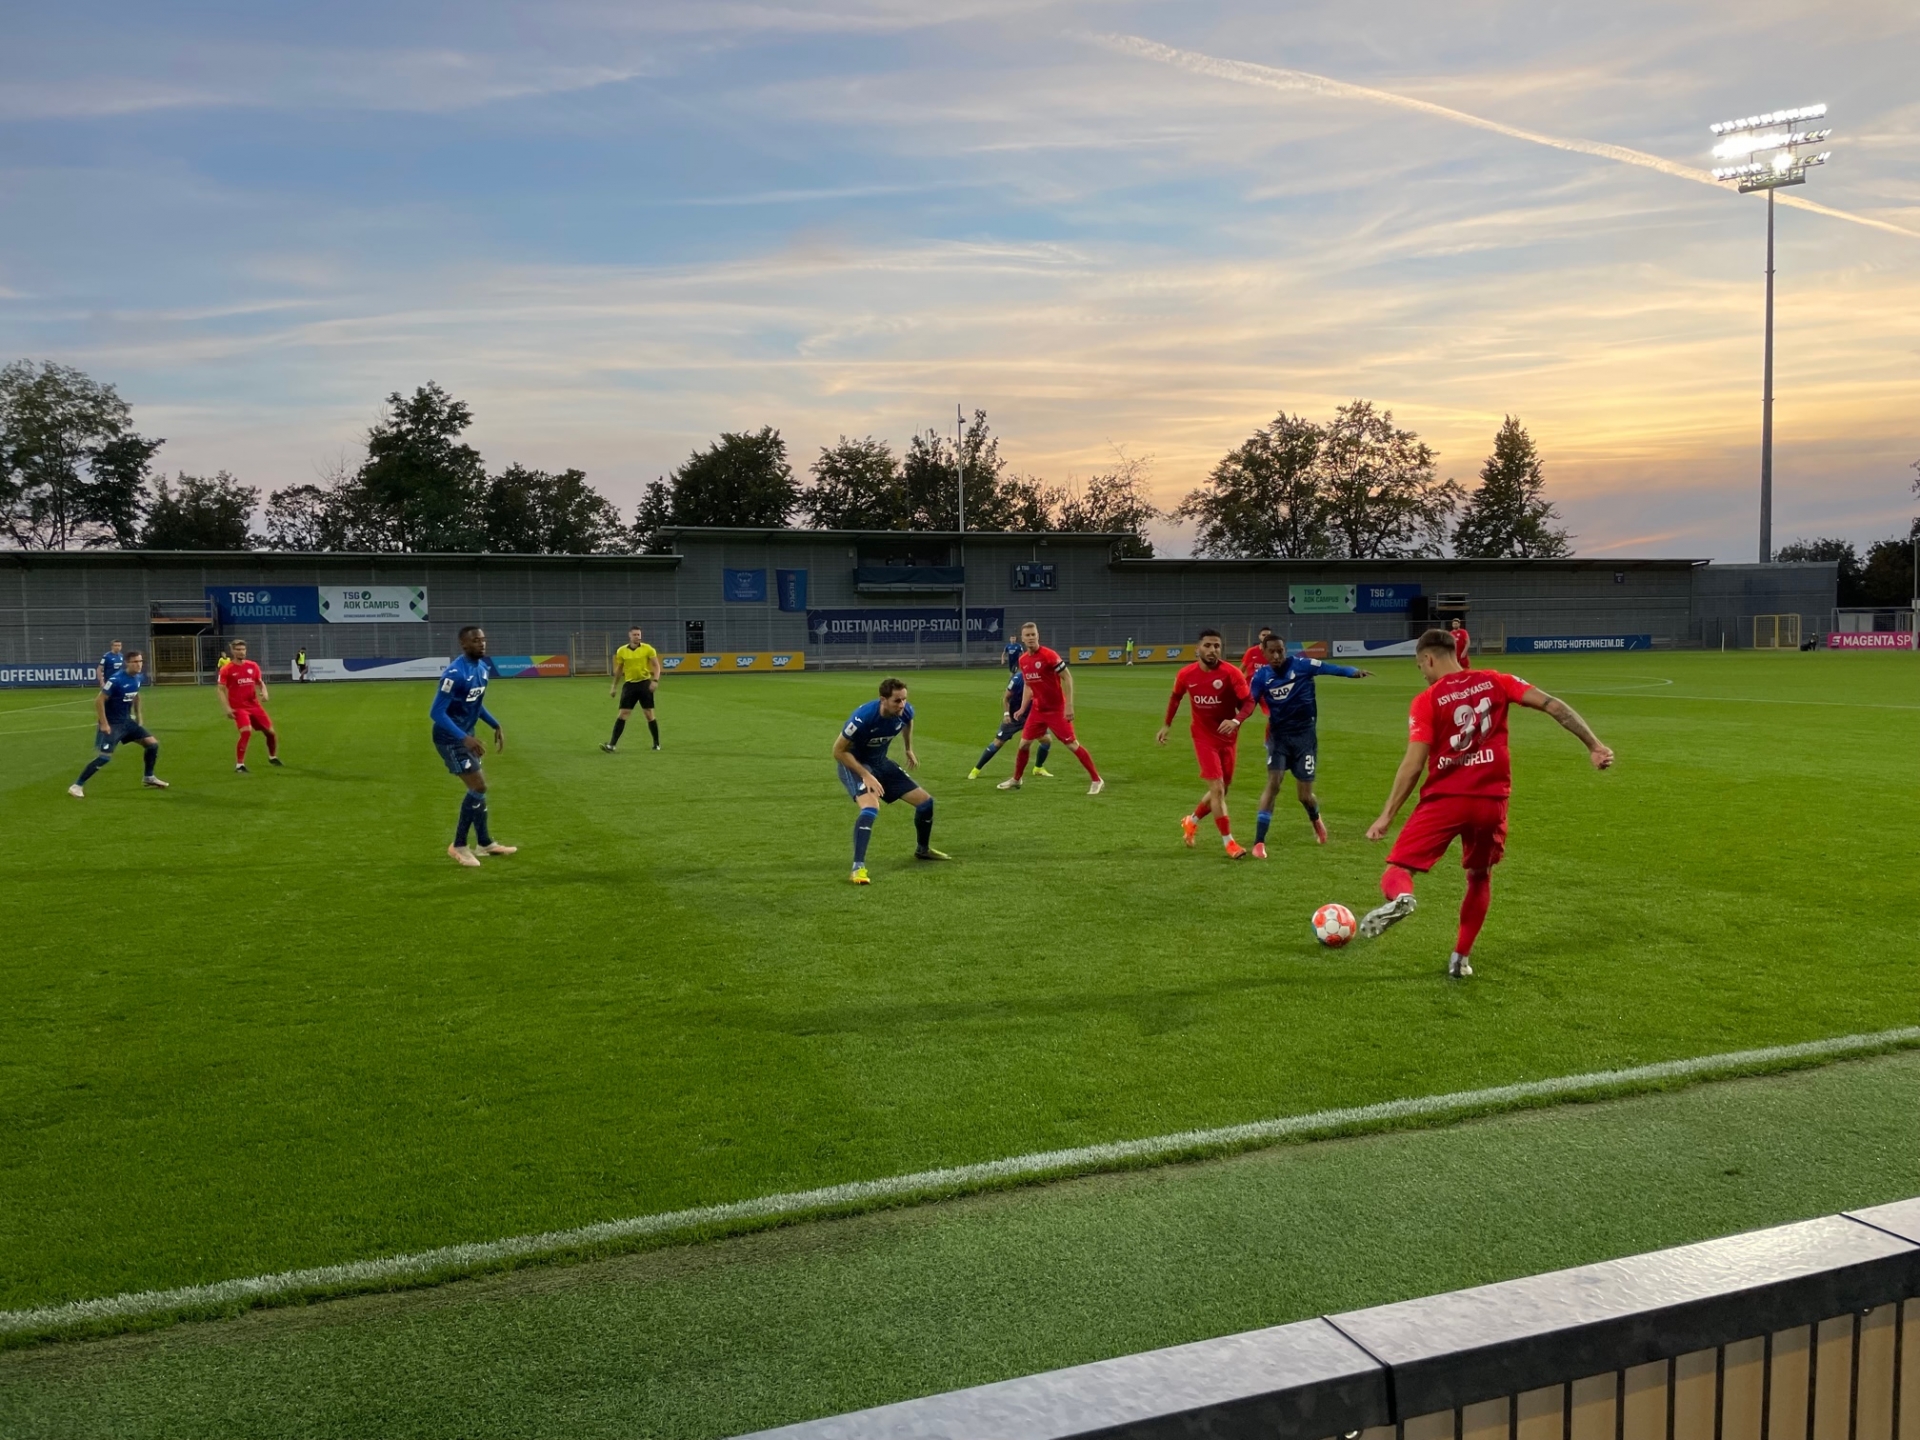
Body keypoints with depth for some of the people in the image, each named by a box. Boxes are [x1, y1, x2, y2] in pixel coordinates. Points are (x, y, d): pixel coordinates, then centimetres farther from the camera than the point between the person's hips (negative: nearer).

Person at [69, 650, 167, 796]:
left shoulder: (139, 678, 0)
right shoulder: (117, 680, -24)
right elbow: (99, 700, -21)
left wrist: (139, 716, 17)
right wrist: (104, 723, -21)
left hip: (127, 721, 8)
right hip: (112, 724, -8)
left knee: (153, 744, 6)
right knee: (105, 757, -14)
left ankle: (148, 778, 24)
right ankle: (77, 786, -3)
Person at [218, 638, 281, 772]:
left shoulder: (253, 666, 5)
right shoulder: (227, 670, -7)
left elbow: (260, 682, 16)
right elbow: (221, 690, -5)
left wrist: (264, 693, -5)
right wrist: (227, 708, -14)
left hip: (254, 706, 5)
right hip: (239, 708, -5)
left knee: (270, 731, 8)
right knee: (246, 732, -25)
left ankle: (272, 757, 36)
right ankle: (239, 765, -15)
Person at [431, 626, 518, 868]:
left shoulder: (483, 667, 4)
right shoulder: (454, 673, -25)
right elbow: (437, 712, -26)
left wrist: (496, 725, 11)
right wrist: (464, 737, -33)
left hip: (465, 735, 9)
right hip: (450, 738, -9)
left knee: (478, 787, 15)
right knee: (479, 787, -12)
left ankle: (485, 843, 29)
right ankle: (459, 845, 1)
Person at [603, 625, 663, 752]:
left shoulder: (648, 649, -3)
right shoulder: (621, 651, 3)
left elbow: (656, 666, -1)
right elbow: (618, 670, 14)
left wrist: (655, 680, -16)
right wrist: (614, 686, 13)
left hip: (644, 683, -1)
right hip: (629, 684, 1)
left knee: (649, 714, 1)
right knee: (622, 714, -4)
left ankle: (656, 744, 15)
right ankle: (612, 745, -7)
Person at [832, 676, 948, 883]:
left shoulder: (905, 712, -17)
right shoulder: (863, 718, -35)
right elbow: (839, 751, -25)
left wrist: (909, 749, 20)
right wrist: (866, 775, -28)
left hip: (880, 762, 7)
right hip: (854, 764, -6)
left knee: (925, 801, 7)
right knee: (871, 808, -34)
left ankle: (922, 849, 33)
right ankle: (858, 868, -28)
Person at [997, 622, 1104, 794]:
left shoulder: (1048, 655, -18)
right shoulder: (1023, 660, 3)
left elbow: (1067, 678, -16)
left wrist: (1069, 706, -20)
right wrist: (1022, 709, 12)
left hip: (1057, 709, -6)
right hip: (1037, 709, 6)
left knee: (1072, 744, -6)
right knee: (1024, 743, 9)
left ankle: (1097, 780, 1)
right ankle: (1016, 780, 27)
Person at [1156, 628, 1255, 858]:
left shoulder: (1231, 673, -15)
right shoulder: (1186, 674, -8)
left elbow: (1249, 702, -18)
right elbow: (1175, 697, 12)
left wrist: (1235, 721, -36)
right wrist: (1167, 725, 14)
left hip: (1227, 737, 2)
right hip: (1203, 737, -2)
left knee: (1220, 790, 14)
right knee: (1217, 789, -10)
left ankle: (1191, 822, 39)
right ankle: (1229, 842, -2)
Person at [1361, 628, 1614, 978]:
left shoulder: (1426, 701, -3)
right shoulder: (1495, 682, 7)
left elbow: (1413, 764, -9)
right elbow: (1555, 706, -1)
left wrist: (1387, 816, -6)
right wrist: (1594, 746, 2)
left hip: (1444, 799, -4)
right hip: (1492, 800, 4)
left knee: (1398, 868, 2)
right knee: (1480, 877, 24)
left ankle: (1400, 897, -34)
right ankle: (1461, 957, 24)